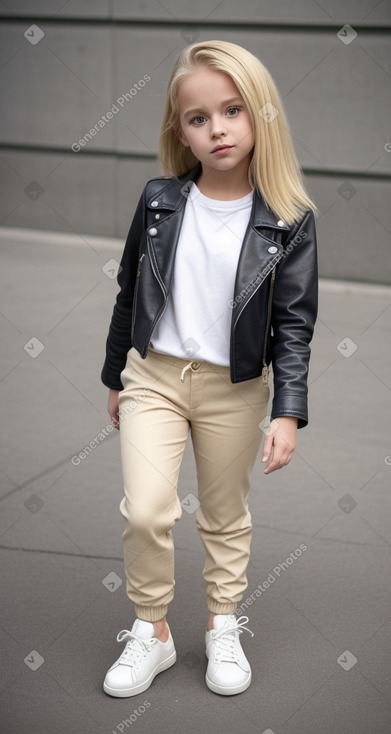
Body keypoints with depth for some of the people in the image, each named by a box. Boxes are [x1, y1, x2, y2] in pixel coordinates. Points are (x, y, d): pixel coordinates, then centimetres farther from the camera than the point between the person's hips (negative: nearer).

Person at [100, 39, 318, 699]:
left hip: (236, 389, -1)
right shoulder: (159, 200, -5)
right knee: (144, 512, -8)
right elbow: (131, 293, 6)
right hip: (153, 375, 1)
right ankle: (150, 632, 15)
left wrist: (288, 411, -17)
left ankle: (223, 629, 36)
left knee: (226, 515, 15)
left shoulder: (288, 220, -11)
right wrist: (116, 377, 11)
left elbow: (294, 323, -9)